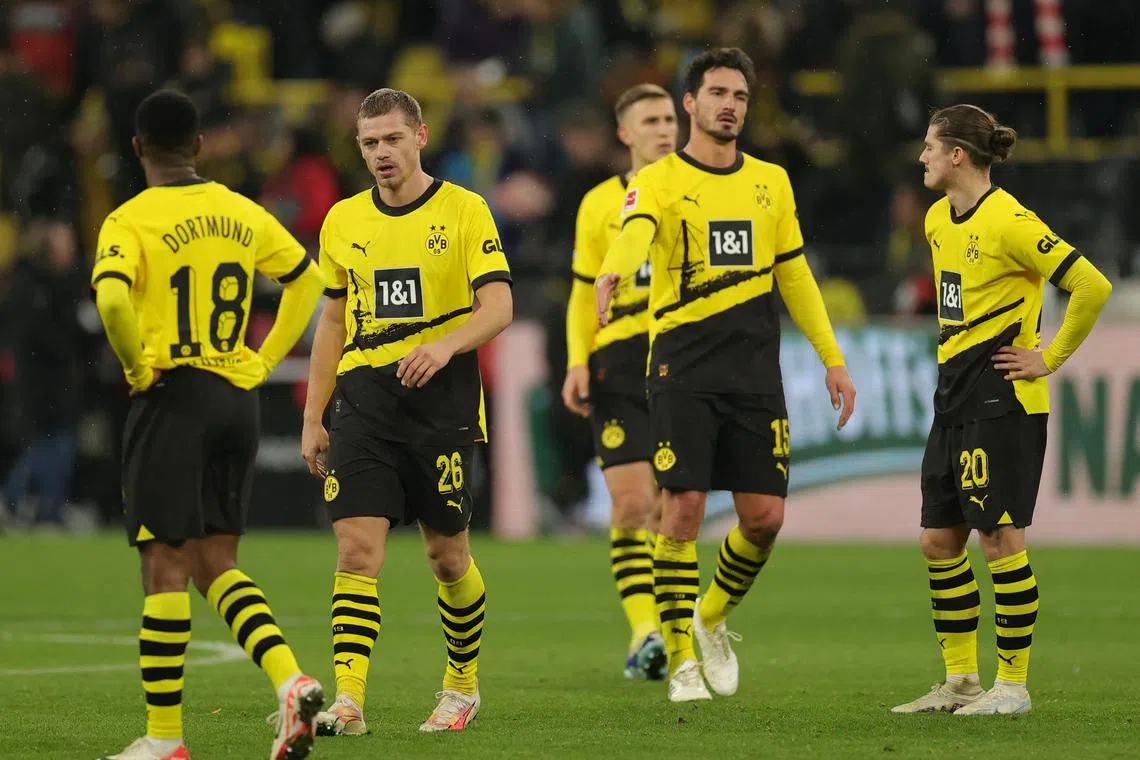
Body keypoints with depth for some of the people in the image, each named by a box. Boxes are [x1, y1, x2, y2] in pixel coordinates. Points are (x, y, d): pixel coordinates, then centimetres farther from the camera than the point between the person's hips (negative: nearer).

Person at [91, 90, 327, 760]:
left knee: (167, 566, 0)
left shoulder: (131, 221, -9)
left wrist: (139, 366, -11)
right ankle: (291, 680, -7)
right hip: (239, 399, 5)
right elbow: (308, 280, 21)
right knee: (217, 564, 14)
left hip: (173, 397, -5)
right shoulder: (243, 214, 9)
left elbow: (112, 298, -26)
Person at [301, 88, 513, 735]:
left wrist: (445, 344, -27)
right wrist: (313, 418, 14)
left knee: (447, 554, 6)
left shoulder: (464, 211, -2)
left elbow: (499, 307, -8)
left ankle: (463, 684, 27)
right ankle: (349, 701, -15)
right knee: (357, 547, -10)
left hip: (441, 400, -3)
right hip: (363, 401, 3)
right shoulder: (343, 221, 11)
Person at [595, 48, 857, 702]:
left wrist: (833, 359, 16)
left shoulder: (771, 182, 13)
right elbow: (635, 233, -25)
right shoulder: (660, 181, -2)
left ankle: (711, 619, 27)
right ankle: (682, 661, 0)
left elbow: (795, 276, 20)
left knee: (765, 517, 0)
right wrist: (612, 273, -47)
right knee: (684, 508, -9)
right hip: (684, 370, -4)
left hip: (757, 373, 4)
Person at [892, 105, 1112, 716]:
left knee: (999, 538, -6)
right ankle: (960, 680, 17)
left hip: (1003, 402, -9)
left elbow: (1092, 287, -20)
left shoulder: (1009, 223, -16)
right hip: (953, 399, 9)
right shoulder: (938, 220, 11)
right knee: (938, 540, 8)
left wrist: (1049, 358, -14)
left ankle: (1012, 684, 2)